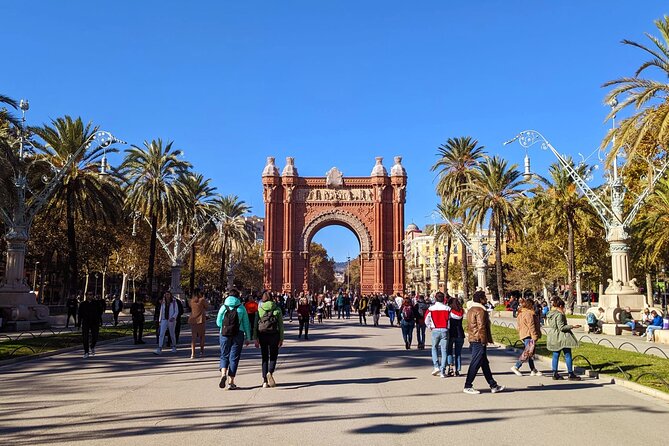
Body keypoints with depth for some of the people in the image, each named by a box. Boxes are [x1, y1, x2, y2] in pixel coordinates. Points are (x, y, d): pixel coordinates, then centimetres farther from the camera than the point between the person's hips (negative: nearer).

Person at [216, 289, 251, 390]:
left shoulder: (223, 307, 3)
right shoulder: (241, 308, 0)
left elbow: (218, 323, 6)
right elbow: (246, 324, 1)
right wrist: (248, 338, 7)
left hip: (224, 334, 1)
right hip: (238, 334, -1)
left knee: (224, 356, 14)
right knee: (234, 357, 5)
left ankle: (223, 374, -11)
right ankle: (231, 382, 4)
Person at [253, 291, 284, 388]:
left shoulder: (259, 309, 2)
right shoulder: (277, 309, 1)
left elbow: (255, 325, -1)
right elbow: (281, 325, 0)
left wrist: (255, 338, 0)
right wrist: (281, 339, 4)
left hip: (262, 335, 1)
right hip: (274, 335, -1)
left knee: (264, 357, 11)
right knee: (273, 356, 12)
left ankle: (265, 381, 8)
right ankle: (270, 373, -15)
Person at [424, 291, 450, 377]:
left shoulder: (431, 308, -2)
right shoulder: (447, 308, 0)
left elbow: (426, 320, -3)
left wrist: (430, 327, 12)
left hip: (435, 331, 0)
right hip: (444, 330, 0)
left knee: (434, 348, 18)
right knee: (444, 350, 5)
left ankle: (436, 366, 3)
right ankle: (442, 372, 3)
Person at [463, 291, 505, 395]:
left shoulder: (471, 310, 16)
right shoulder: (481, 311, -15)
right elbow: (481, 327, -19)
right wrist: (484, 341, -16)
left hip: (472, 340, 10)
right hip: (479, 341, -10)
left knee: (484, 363, 13)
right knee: (475, 364, -5)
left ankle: (493, 386, 20)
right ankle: (468, 386, -1)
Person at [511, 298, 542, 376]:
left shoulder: (520, 313, 16)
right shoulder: (529, 313, -14)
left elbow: (519, 326, 20)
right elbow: (531, 326, -18)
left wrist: (520, 336, 24)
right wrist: (535, 337, -16)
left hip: (523, 335, 10)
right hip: (529, 335, -10)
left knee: (530, 353, 13)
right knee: (528, 352, -9)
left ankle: (533, 370, 16)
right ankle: (516, 367, -11)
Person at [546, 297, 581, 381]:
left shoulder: (549, 314, 9)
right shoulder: (559, 314, -17)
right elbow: (561, 327, -21)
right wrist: (572, 326, -16)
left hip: (553, 338, 9)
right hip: (562, 337, -9)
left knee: (555, 355, 11)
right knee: (568, 355, 0)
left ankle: (555, 374, 14)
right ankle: (571, 374, 4)